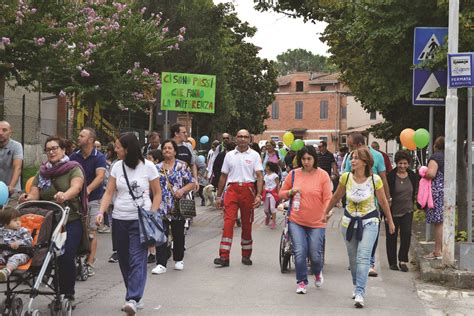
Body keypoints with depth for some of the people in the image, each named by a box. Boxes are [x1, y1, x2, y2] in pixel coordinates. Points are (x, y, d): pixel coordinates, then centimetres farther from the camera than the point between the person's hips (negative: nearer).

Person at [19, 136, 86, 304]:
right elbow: (34, 195, 4)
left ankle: (68, 294, 0)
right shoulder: (42, 172, 13)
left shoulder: (73, 169, -1)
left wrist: (65, 195, -42)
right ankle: (60, 294, 14)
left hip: (71, 222, -4)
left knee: (66, 257, -14)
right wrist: (26, 199, -20)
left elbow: (76, 187, -21)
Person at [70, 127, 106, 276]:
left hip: (93, 198, -3)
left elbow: (100, 176, -18)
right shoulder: (74, 156, 8)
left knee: (92, 231, -3)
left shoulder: (99, 157, -5)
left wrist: (88, 189, -34)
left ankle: (90, 263, -1)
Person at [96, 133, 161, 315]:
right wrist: (101, 212, -11)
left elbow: (157, 193, 3)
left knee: (137, 260, -14)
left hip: (140, 220, -4)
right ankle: (135, 297, 20)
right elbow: (109, 192, 4)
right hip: (119, 219, 5)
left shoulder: (148, 167, -4)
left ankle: (133, 300, -22)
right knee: (124, 261, 8)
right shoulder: (117, 166, 5)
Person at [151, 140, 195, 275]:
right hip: (161, 208, 2)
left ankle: (179, 260, 26)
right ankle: (161, 264, -6)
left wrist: (182, 190, -16)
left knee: (178, 235, 9)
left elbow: (191, 183, 1)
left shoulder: (182, 166, 2)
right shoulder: (157, 168, 10)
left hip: (178, 208, -2)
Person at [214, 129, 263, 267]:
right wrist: (218, 196, 13)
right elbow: (223, 176, 15)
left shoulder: (254, 155, 4)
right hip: (232, 190, 1)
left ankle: (246, 255, 20)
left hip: (248, 190, -1)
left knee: (247, 224, 8)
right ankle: (224, 256, -14)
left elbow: (259, 176, -3)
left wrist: (258, 195, -14)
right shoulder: (229, 155, 11)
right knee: (228, 222, -11)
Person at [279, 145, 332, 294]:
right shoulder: (293, 174, 2)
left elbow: (328, 198, -7)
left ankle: (317, 273, 37)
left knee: (315, 254, 4)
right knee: (299, 253, -6)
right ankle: (301, 282, 13)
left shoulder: (323, 175, -5)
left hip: (317, 223, -1)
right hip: (296, 221, 1)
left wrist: (327, 212, -25)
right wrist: (291, 192, -8)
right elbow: (281, 194, 12)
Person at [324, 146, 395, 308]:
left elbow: (383, 201, 0)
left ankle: (359, 293, -19)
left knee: (363, 257, -16)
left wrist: (390, 221, 10)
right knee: (353, 257, 13)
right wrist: (326, 213, 17)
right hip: (349, 221, 3)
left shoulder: (375, 179, -14)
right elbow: (336, 197, 8)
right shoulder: (346, 177, -8)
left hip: (369, 222, -3)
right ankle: (357, 286, 34)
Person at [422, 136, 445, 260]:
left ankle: (438, 251, -4)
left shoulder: (436, 156, -11)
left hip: (437, 190, -8)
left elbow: (431, 173, -23)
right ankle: (443, 249, 17)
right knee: (444, 222, 12)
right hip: (448, 190, 8)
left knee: (438, 222, -6)